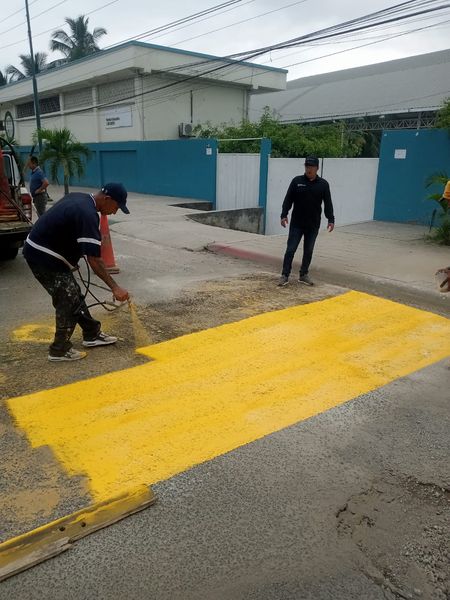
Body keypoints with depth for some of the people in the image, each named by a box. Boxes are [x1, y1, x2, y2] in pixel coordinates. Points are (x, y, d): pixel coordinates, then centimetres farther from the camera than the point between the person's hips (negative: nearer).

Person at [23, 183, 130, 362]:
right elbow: (94, 259, -28)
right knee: (68, 302, -2)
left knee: (74, 295, 16)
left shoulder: (79, 197, 5)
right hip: (43, 257, -10)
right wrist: (114, 287, -26)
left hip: (39, 250, 10)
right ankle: (59, 350, 10)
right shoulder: (88, 214, -24)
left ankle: (92, 334, 27)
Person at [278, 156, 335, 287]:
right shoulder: (297, 181, -1)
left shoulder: (323, 184, 2)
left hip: (313, 225, 2)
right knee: (290, 249, -2)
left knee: (308, 251, 9)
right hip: (296, 223, -1)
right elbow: (288, 200, 0)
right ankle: (285, 275, 3)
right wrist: (284, 215, -9)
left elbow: (328, 203, 4)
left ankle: (303, 275, 21)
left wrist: (331, 220, -3)